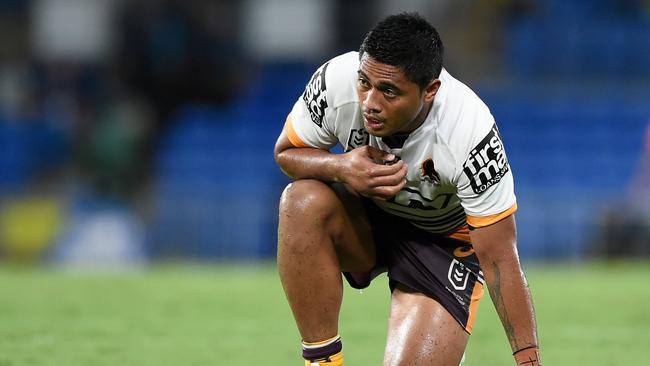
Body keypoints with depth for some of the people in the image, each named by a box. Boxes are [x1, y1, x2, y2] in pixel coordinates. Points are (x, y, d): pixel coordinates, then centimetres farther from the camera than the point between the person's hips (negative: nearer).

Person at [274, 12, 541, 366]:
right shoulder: (336, 81, -27)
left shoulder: (472, 137, -34)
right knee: (302, 200, -32)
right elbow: (287, 151, -7)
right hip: (367, 218, 3)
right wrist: (341, 168, -31)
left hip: (446, 241, -2)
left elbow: (500, 261, -28)